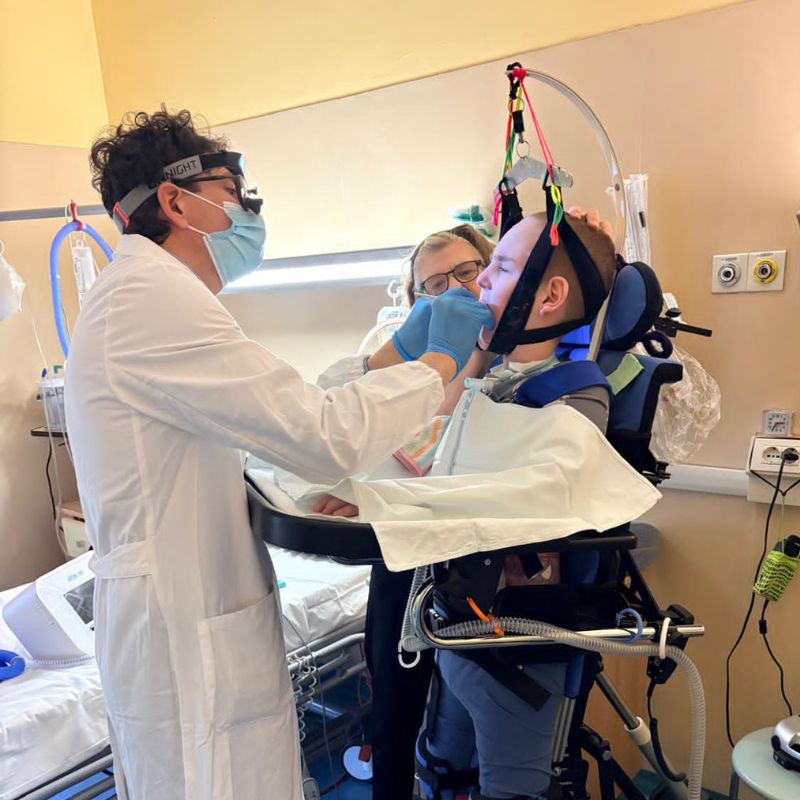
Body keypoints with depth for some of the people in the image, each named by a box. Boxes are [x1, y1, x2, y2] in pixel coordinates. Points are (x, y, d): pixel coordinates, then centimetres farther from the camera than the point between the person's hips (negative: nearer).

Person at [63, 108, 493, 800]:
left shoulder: (142, 293, 15)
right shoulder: (152, 294, -19)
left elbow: (284, 410, 13)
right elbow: (325, 438, -24)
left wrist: (401, 349, 10)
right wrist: (441, 360, -9)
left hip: (175, 614, 10)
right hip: (189, 635, -10)